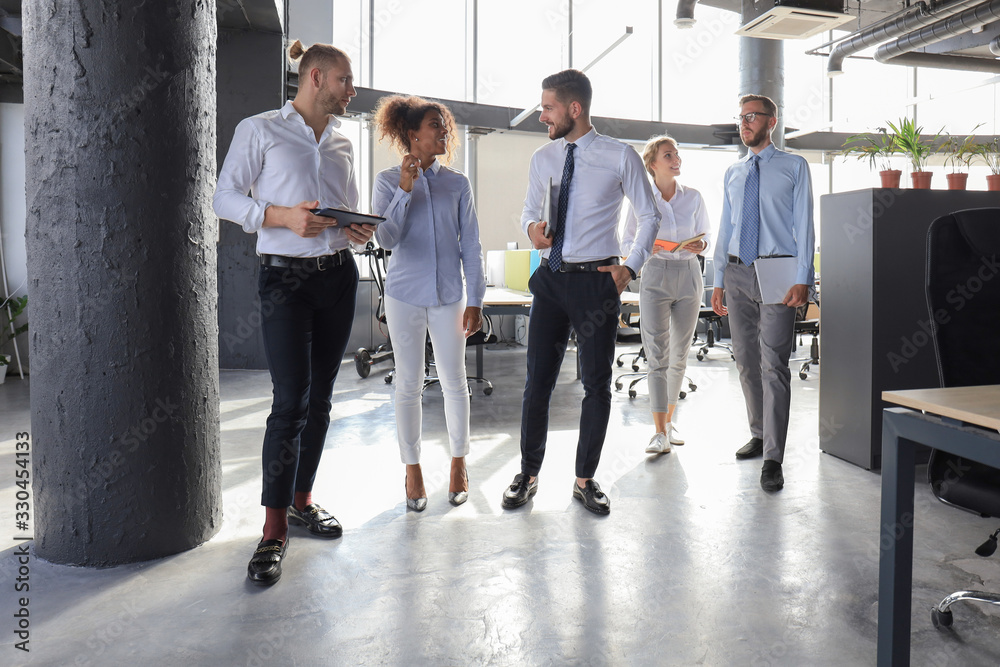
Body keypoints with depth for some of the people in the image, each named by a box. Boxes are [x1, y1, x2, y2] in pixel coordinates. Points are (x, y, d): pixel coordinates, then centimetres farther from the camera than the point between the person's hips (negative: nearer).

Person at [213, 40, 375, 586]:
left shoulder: (341, 143, 16)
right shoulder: (259, 130, 0)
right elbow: (225, 197, -4)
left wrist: (357, 229, -1)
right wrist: (282, 216, -19)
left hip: (338, 275, 6)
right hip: (285, 276, -6)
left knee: (320, 397, 9)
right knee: (291, 399, -12)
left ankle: (301, 500, 24)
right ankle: (274, 529, -3)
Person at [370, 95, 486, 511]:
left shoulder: (457, 184, 6)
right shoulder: (388, 181, 2)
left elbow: (470, 246, 5)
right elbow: (386, 240, -7)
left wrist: (474, 300, 0)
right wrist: (404, 191, -15)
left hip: (448, 296, 1)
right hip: (405, 295, -1)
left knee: (454, 382, 5)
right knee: (408, 385, 5)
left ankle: (459, 463, 23)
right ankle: (412, 470, 19)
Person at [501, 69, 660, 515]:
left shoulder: (621, 157, -2)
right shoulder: (542, 159, 9)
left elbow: (649, 215, 5)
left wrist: (631, 266, -6)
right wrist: (531, 226, -4)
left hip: (597, 281, -3)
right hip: (550, 278, 3)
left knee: (597, 383, 5)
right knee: (537, 381, 4)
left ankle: (586, 480, 20)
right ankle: (528, 475, 20)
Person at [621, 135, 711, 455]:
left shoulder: (694, 197, 6)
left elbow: (706, 237, 13)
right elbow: (626, 243, 5)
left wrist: (700, 245, -9)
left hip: (689, 276, 3)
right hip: (655, 276, -3)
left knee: (679, 356, 9)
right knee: (658, 355, -10)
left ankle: (669, 421, 24)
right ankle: (659, 432, -8)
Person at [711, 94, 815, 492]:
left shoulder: (794, 167, 3)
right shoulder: (733, 174, 16)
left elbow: (804, 225, -3)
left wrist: (802, 279, -14)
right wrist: (719, 281, 11)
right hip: (737, 272, 5)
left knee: (773, 365, -9)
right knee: (746, 362, 11)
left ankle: (773, 460, -6)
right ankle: (759, 435, 28)